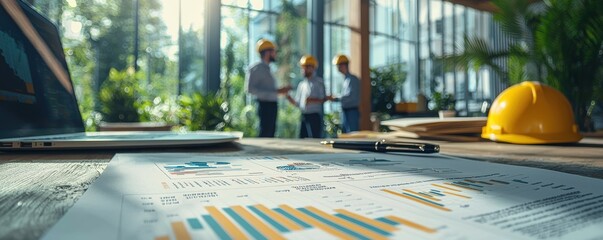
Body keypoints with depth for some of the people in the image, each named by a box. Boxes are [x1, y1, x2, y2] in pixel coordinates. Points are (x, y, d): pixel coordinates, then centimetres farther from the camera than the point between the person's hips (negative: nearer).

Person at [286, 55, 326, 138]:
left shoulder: (319, 82, 0)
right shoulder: (301, 84, 15)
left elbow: (323, 99, -6)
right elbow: (297, 103, 14)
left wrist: (312, 100, -21)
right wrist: (289, 98, -1)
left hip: (314, 115, -5)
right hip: (304, 116, 6)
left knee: (315, 139, -7)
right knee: (302, 138, 6)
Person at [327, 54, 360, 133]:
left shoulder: (352, 79, -13)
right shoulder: (345, 79, 14)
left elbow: (350, 97, -21)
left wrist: (335, 99, -18)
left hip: (352, 111, -9)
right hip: (345, 111, 9)